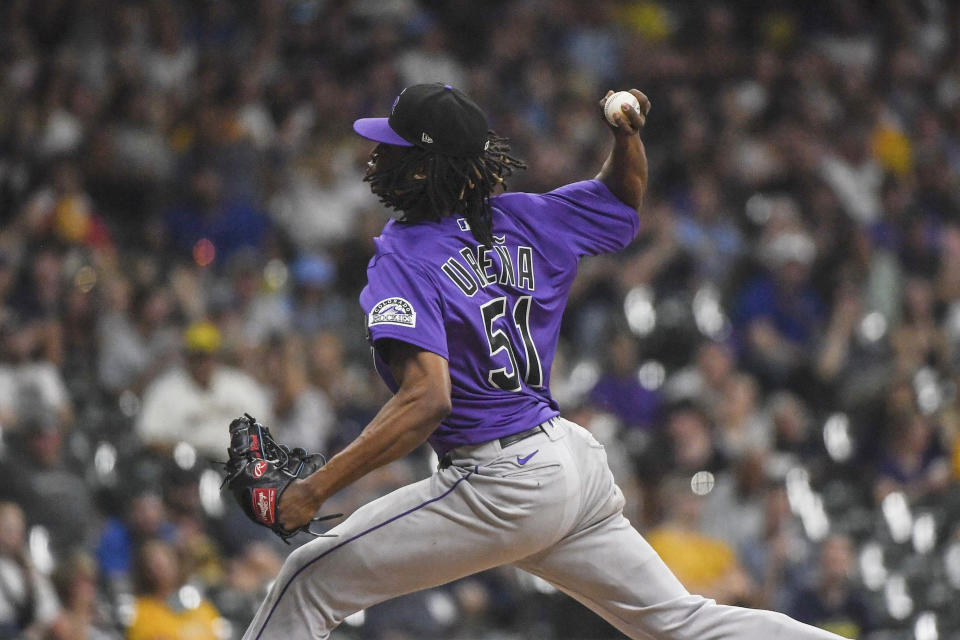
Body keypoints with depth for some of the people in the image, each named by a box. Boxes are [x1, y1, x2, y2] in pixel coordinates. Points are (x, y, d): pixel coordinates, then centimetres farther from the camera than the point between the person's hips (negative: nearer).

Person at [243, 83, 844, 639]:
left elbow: (426, 400, -26)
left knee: (312, 577, -4)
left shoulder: (405, 260, -14)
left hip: (504, 487, -8)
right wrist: (628, 137, 4)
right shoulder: (520, 219, 8)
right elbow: (623, 199, 26)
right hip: (578, 461, 8)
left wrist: (317, 488, -27)